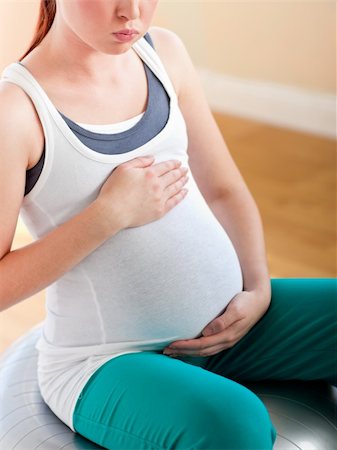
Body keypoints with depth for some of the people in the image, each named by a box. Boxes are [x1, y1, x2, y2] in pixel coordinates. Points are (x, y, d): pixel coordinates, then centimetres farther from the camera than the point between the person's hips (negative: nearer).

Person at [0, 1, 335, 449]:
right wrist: (111, 213, -20)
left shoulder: (164, 52, 3)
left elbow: (225, 190, 11)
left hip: (222, 319, 7)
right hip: (105, 360, -6)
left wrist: (257, 290, -3)